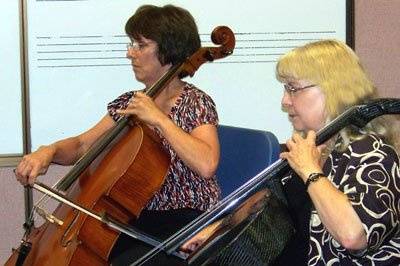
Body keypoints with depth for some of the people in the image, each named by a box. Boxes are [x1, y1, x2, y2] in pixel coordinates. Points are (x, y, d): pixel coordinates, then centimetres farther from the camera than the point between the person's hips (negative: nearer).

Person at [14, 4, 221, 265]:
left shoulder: (196, 103, -10)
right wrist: (49, 151, -7)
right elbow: (82, 145, 14)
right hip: (138, 216, 6)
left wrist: (159, 119, -24)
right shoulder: (131, 103, 8)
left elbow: (206, 165, -28)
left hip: (187, 223, -6)